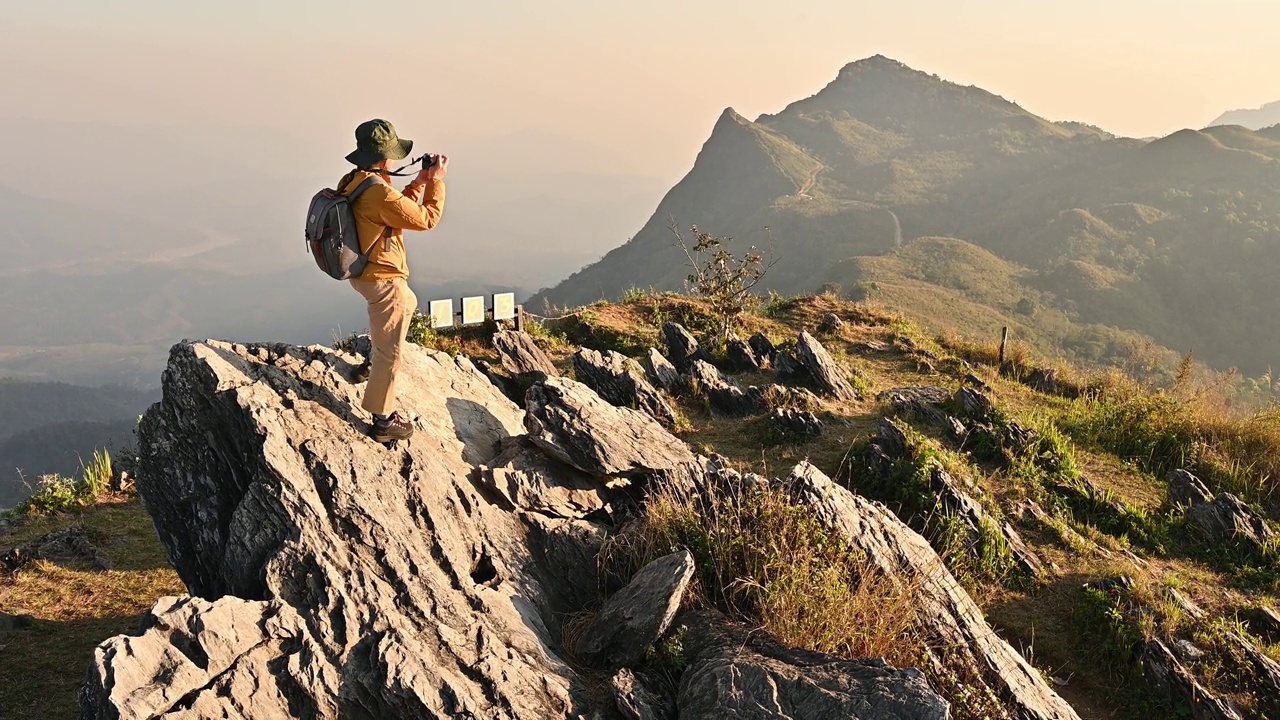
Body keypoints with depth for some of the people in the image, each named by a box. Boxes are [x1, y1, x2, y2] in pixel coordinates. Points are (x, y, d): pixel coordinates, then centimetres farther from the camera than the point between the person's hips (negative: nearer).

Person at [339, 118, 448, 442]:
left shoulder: (352, 183, 1)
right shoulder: (380, 192, -29)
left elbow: (399, 209, 12)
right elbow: (426, 218, -19)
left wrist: (419, 182, 7)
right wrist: (436, 181, -8)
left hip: (362, 271, 10)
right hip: (383, 279, -10)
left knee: (407, 303, 37)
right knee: (391, 351, 2)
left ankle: (373, 362, 47)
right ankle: (383, 419, 13)